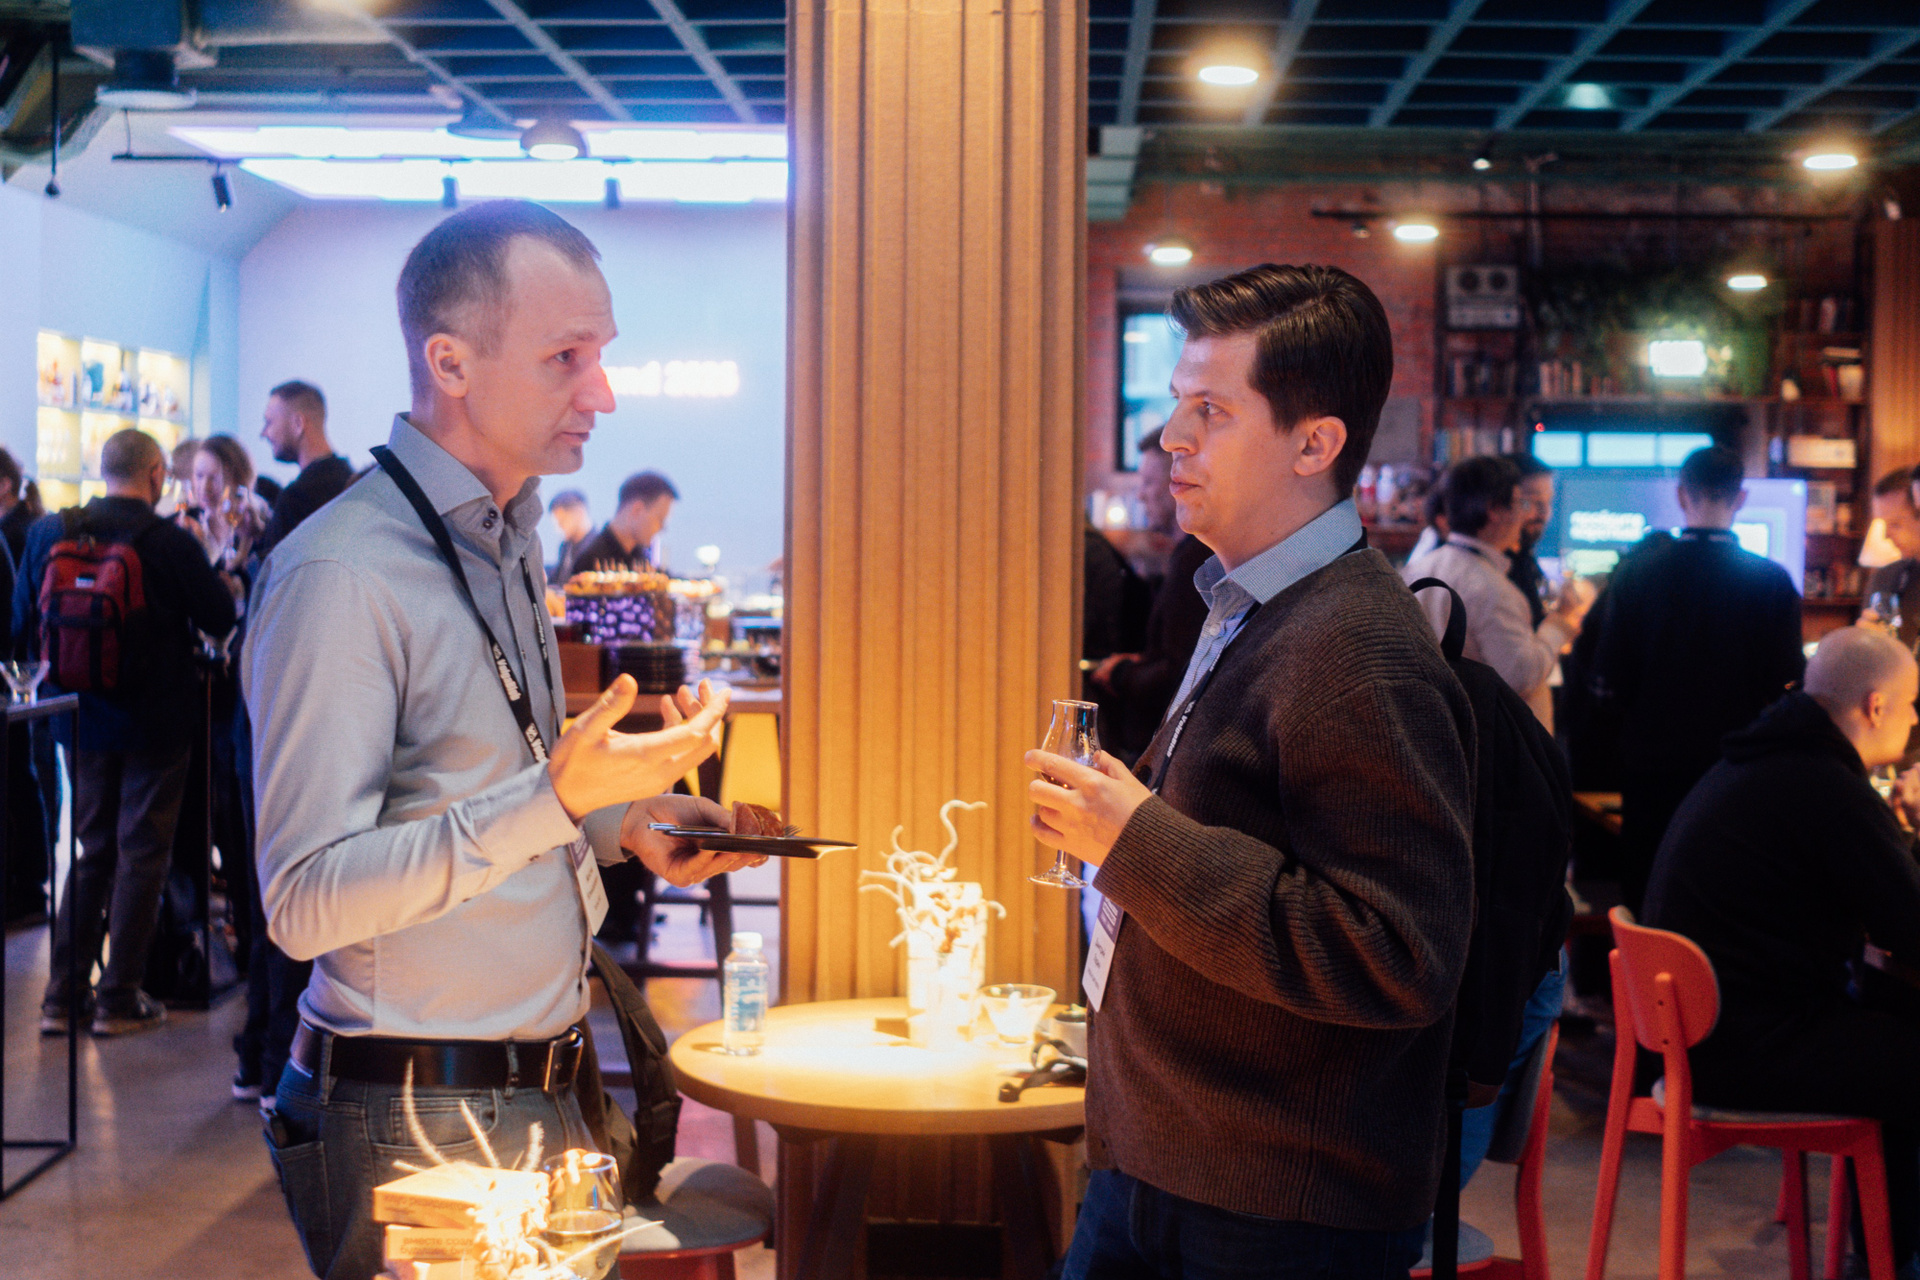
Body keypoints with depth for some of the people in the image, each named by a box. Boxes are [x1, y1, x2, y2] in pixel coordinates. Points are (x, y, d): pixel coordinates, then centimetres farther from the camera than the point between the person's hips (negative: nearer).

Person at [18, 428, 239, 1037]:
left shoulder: (48, 533, -3)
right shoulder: (172, 542, -17)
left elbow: (24, 625, 4)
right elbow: (219, 620, -7)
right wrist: (226, 584, 14)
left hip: (81, 718, 5)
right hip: (154, 723, -4)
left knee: (91, 851, 16)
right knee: (141, 854, 6)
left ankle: (62, 997, 14)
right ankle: (119, 1001, 8)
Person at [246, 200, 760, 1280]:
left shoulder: (511, 543, 11)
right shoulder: (342, 574, -19)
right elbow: (306, 903, -23)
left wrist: (624, 818, 4)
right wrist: (559, 797, -29)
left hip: (539, 1098, 8)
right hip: (416, 1122, -8)